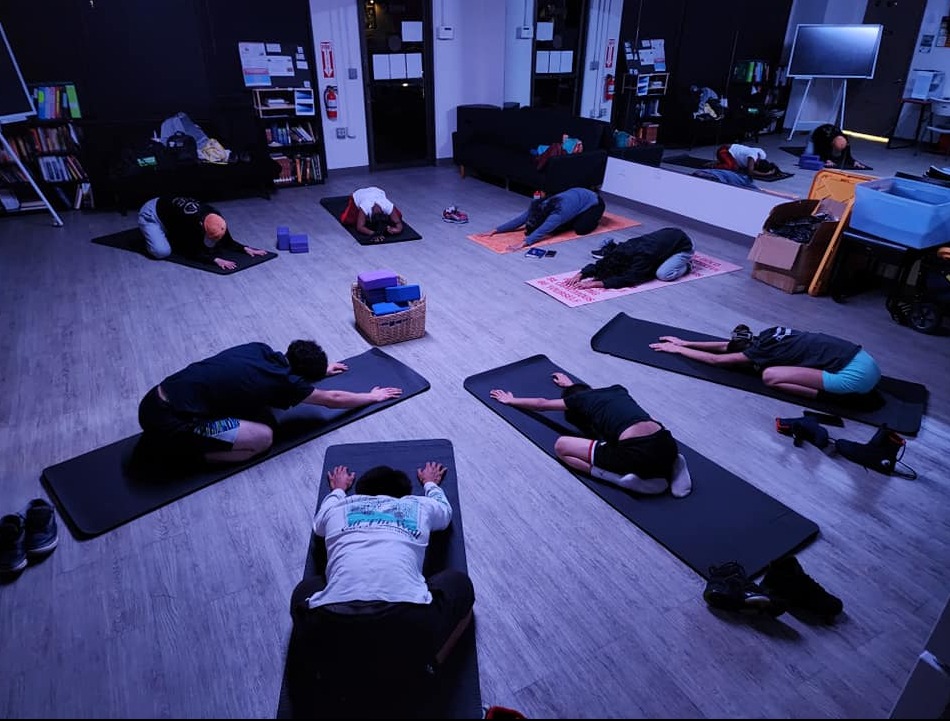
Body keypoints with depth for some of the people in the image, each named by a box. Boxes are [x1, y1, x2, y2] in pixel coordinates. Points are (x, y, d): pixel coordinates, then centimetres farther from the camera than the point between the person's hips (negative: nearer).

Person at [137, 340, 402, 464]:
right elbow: (333, 399, 6)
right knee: (263, 437, -7)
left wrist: (320, 368, 46)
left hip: (152, 399, 8)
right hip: (169, 421, -8)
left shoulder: (260, 350, 8)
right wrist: (373, 396, 19)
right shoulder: (283, 382, -9)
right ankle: (186, 450, -3)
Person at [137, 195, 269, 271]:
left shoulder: (217, 219, -26)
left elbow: (228, 242, -13)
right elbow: (194, 252, -34)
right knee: (162, 252, -23)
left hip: (171, 207, 6)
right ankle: (148, 235, 8)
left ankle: (167, 231, 20)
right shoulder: (191, 223, -43)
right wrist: (216, 260, -47)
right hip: (151, 213, -6)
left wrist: (246, 248, -27)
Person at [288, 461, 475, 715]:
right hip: (410, 626, -1)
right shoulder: (420, 505, 25)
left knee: (305, 591, 36)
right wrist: (431, 483, 72)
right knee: (460, 584, 29)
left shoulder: (338, 507, 27)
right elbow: (445, 509, 52)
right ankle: (423, 667, 10)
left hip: (332, 631, 2)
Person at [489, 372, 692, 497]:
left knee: (561, 446, 8)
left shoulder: (580, 398, 17)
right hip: (667, 445, 7)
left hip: (637, 453, -7)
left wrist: (511, 400, 51)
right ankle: (670, 468, 12)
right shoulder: (617, 390, 30)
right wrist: (572, 385, 76)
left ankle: (628, 478, -5)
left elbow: (541, 404, 34)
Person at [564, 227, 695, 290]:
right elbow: (598, 265, -19)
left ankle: (684, 266, 3)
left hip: (683, 245, -6)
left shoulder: (642, 258, -39)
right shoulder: (623, 249, -19)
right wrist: (579, 275, -36)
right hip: (667, 235, 7)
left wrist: (593, 284, -50)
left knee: (663, 274, -23)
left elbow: (625, 280, -45)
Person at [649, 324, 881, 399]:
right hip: (865, 360, 9)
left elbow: (715, 359, 2)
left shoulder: (761, 351, -8)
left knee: (770, 376, -9)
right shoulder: (768, 335, 14)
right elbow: (728, 345, 23)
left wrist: (677, 350, 11)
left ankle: (833, 396, -11)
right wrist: (685, 343, 24)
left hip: (856, 375, -9)